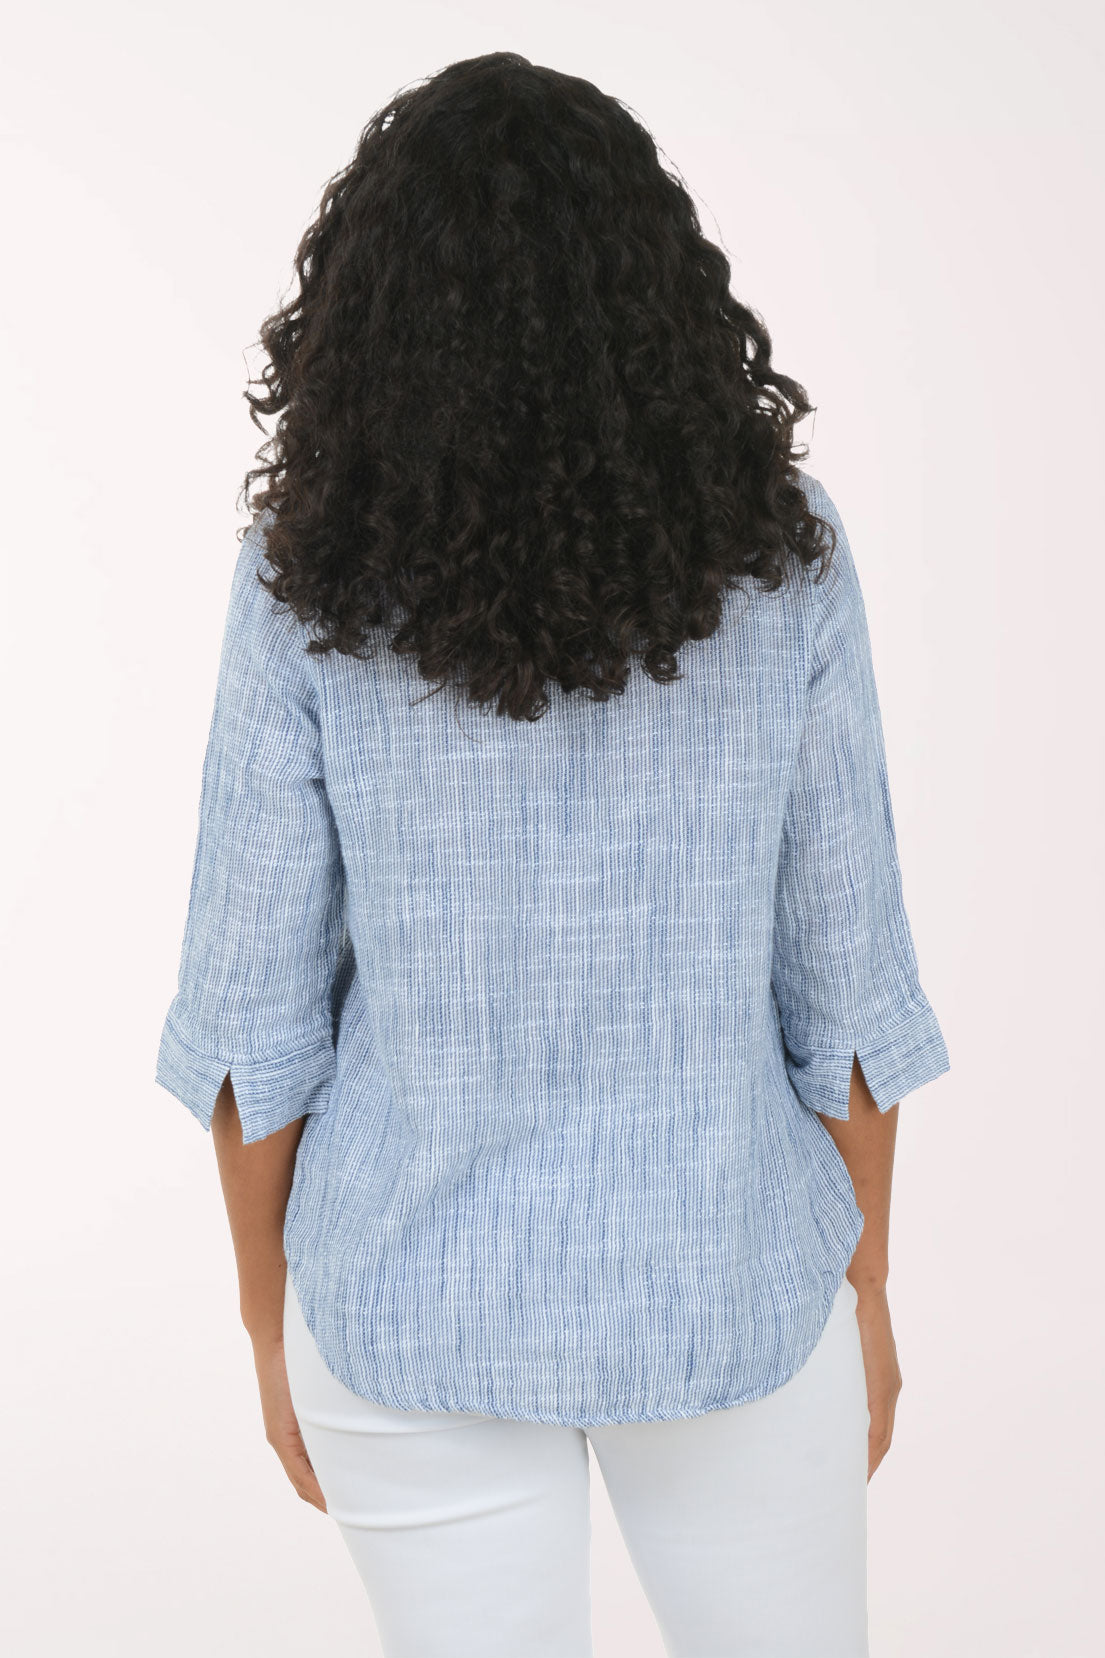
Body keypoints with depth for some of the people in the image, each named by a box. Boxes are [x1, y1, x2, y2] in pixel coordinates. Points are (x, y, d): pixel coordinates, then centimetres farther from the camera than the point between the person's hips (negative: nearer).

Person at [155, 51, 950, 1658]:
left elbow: (255, 997, -9)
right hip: (728, 1281, 1)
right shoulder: (783, 556, -11)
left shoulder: (309, 579, -13)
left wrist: (272, 1317, 6)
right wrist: (867, 1280, 8)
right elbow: (841, 965, -6)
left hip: (417, 1297, 0)